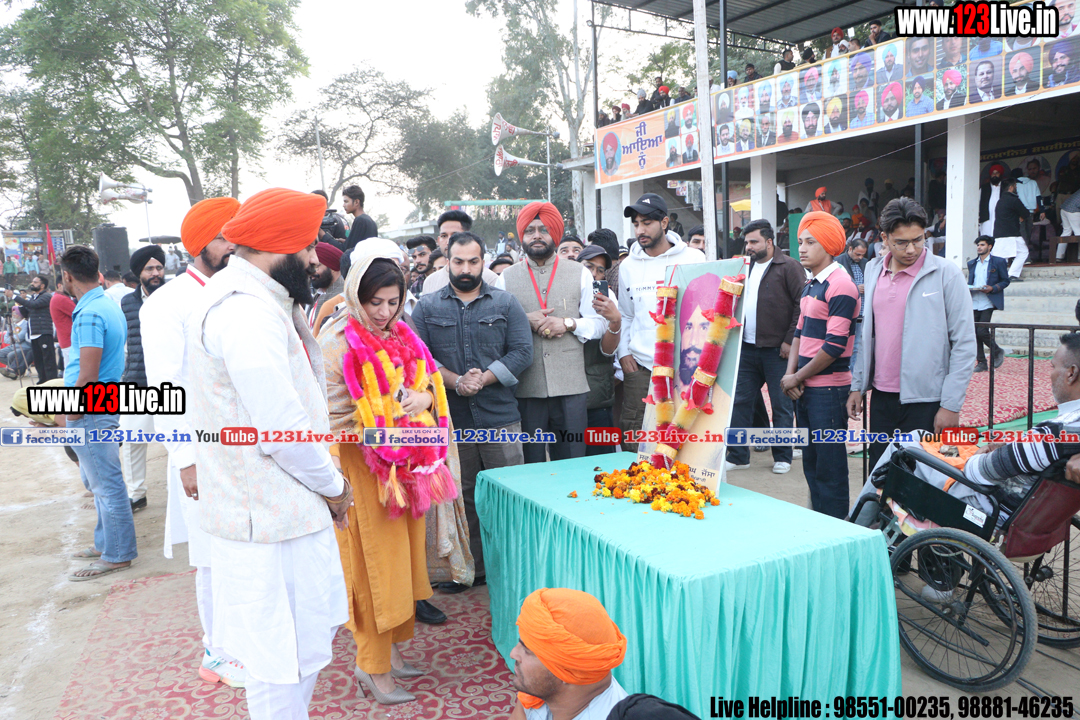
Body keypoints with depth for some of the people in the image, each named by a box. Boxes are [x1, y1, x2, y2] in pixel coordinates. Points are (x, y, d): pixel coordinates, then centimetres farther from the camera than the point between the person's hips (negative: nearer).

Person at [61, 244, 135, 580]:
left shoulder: (89, 315, -20)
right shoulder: (109, 306, 10)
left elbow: (87, 377, -23)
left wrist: (69, 414, -11)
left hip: (92, 411, -10)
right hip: (103, 403, 10)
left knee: (106, 484, 0)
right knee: (97, 481, 20)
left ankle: (117, 555, 11)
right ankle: (106, 542, 33)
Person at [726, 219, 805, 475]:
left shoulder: (788, 266, -6)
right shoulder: (746, 268, 15)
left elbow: (802, 304, -12)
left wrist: (790, 340, -14)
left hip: (776, 350, -6)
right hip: (747, 348, 6)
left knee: (781, 405, 5)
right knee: (740, 401, 7)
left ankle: (782, 457, 17)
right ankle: (737, 455, 17)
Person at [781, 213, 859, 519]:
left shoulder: (840, 285, -13)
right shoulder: (810, 285, 14)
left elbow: (835, 345, -19)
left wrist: (797, 377, -11)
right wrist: (790, 374, 2)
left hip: (828, 390, -9)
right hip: (805, 389, 9)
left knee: (830, 468, 0)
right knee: (812, 465, 16)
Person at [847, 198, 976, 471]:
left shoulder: (946, 274, -8)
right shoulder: (873, 270, 8)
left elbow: (964, 344, -9)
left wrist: (951, 405, -12)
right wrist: (857, 385, 12)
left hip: (924, 400, -5)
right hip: (881, 397, 5)